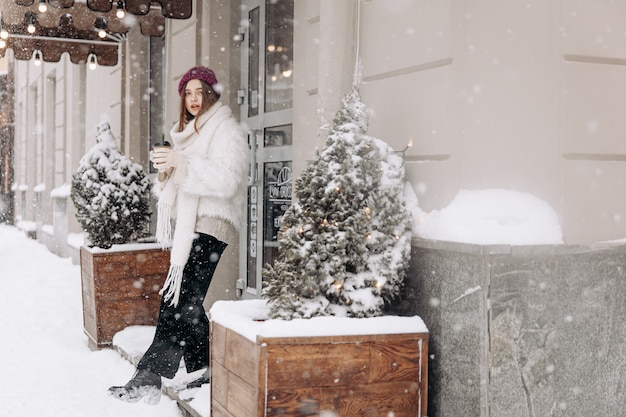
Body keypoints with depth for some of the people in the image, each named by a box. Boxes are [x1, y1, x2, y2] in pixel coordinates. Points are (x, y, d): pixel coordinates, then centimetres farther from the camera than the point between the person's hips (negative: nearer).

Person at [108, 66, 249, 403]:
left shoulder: (226, 131, -4)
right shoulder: (190, 132, 23)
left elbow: (227, 180, -18)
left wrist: (181, 162, -23)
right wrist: (166, 171, 3)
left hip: (210, 226, -9)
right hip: (189, 226, 9)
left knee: (177, 302, -14)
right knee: (186, 303, 7)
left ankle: (148, 378, -15)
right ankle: (203, 374, 15)